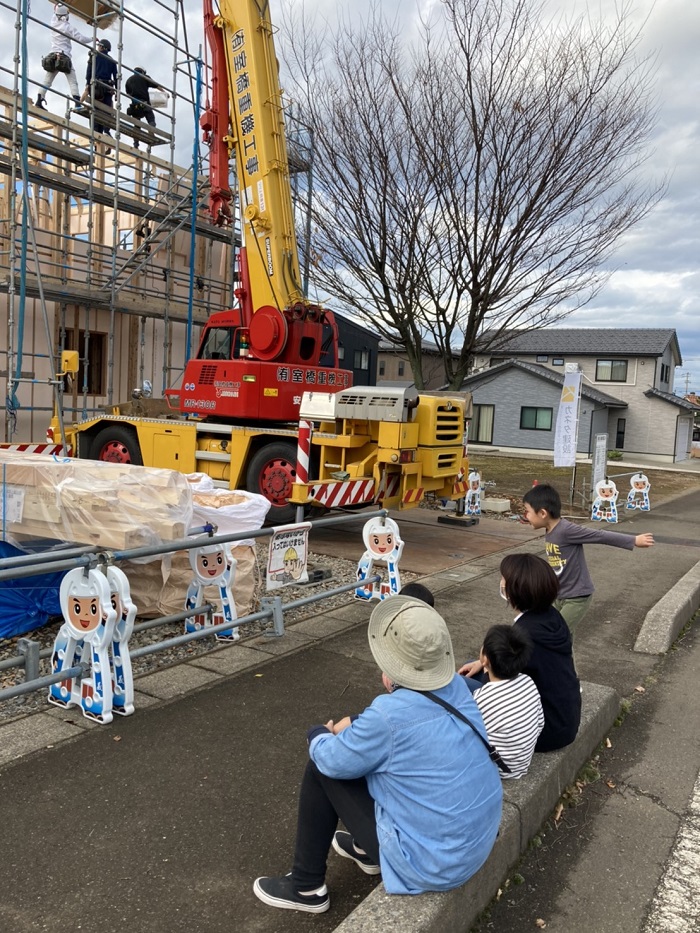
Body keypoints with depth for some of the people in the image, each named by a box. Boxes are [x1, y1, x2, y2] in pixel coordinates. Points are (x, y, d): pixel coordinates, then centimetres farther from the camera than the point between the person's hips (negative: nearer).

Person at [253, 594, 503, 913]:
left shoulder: (391, 713, -28)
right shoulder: (456, 687, -6)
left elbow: (332, 761, -10)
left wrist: (320, 734, 10)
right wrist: (355, 724, 12)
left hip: (431, 863, -7)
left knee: (322, 767, 3)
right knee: (367, 750, 20)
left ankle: (306, 888, 20)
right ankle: (365, 850, 41)